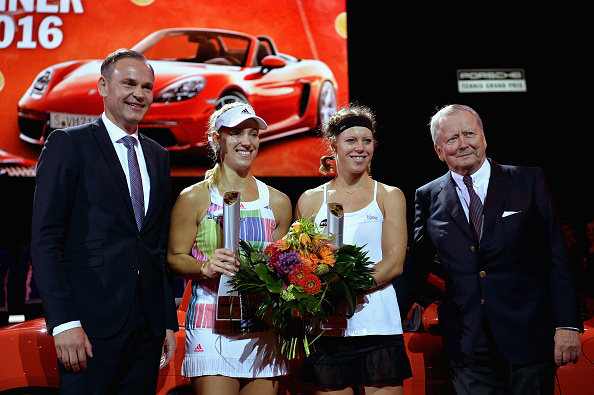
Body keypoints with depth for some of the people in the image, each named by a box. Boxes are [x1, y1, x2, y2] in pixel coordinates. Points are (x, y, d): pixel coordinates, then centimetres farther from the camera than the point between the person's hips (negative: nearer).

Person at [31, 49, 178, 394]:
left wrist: (169, 321, 11)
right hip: (92, 322, -5)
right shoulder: (68, 144, -2)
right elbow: (45, 240, -8)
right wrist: (64, 322, -16)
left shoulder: (158, 157, 15)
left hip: (148, 325, 5)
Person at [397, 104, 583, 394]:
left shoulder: (528, 181, 2)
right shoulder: (428, 198, 6)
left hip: (528, 335, -1)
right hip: (467, 345, 1)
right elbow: (415, 264, 11)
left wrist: (567, 325, -7)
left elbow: (556, 256, 0)